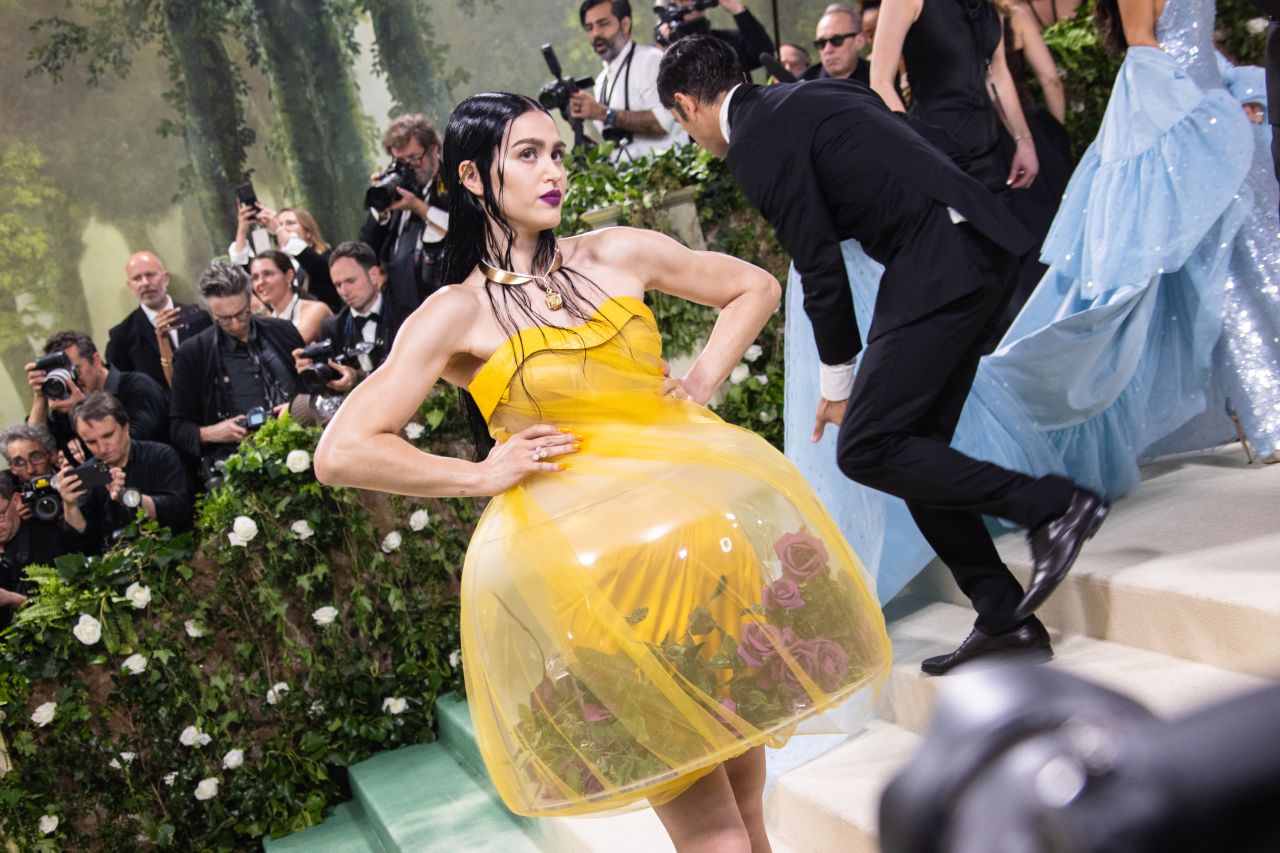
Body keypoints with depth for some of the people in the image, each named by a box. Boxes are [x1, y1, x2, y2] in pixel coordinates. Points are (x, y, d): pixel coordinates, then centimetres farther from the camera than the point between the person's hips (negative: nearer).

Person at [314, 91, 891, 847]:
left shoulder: (619, 256, 7)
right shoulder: (456, 316, -2)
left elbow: (755, 287, 20)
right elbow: (341, 453, -7)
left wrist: (705, 379, 7)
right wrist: (480, 474, -7)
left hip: (700, 520, 4)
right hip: (577, 553, -4)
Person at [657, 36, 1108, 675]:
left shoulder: (756, 142, -9)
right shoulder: (807, 97, 20)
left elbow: (820, 268, -9)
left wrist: (837, 381, 3)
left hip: (941, 264, -10)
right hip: (976, 253, 10)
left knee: (864, 448, -10)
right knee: (911, 445, 11)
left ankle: (1052, 505, -7)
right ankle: (1004, 620, 14)